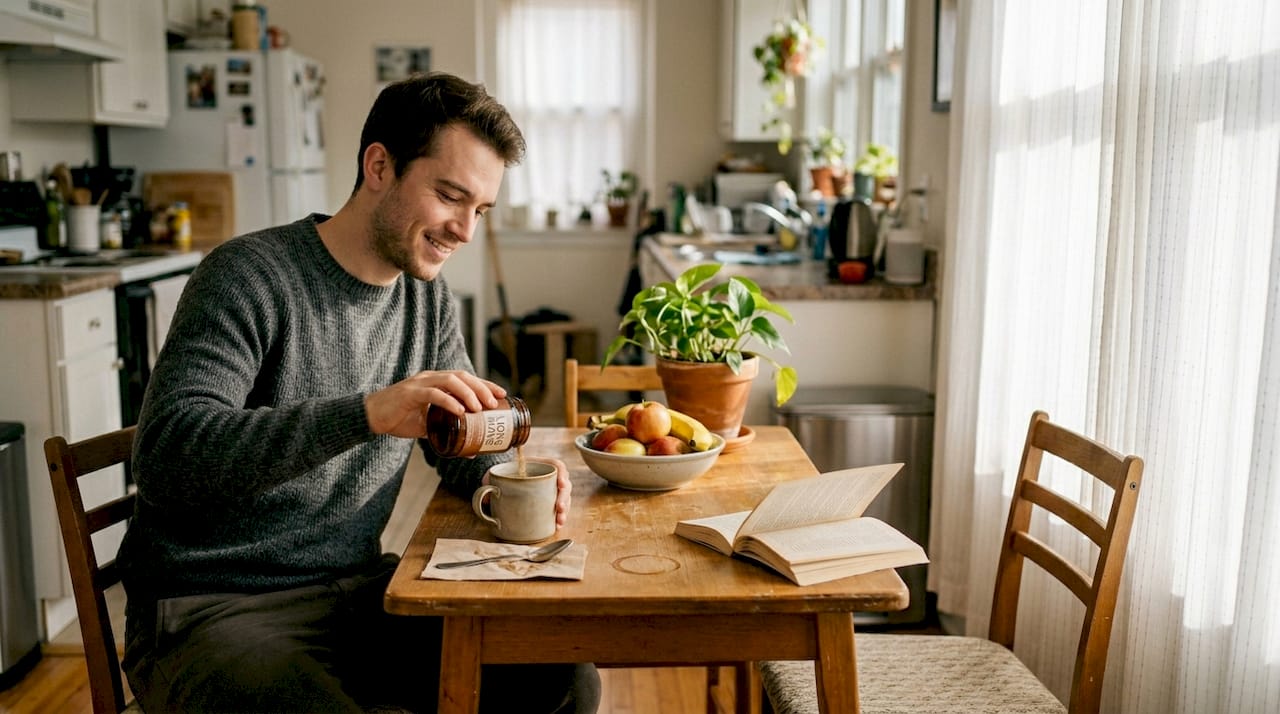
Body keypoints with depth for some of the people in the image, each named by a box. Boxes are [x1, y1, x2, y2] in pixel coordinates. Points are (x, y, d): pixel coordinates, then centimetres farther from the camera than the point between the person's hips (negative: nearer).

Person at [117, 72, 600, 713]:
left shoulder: (428, 296, 6)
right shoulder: (250, 276, -15)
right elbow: (164, 454, -27)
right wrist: (368, 412, -38)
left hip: (356, 590, 6)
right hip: (213, 607, -6)